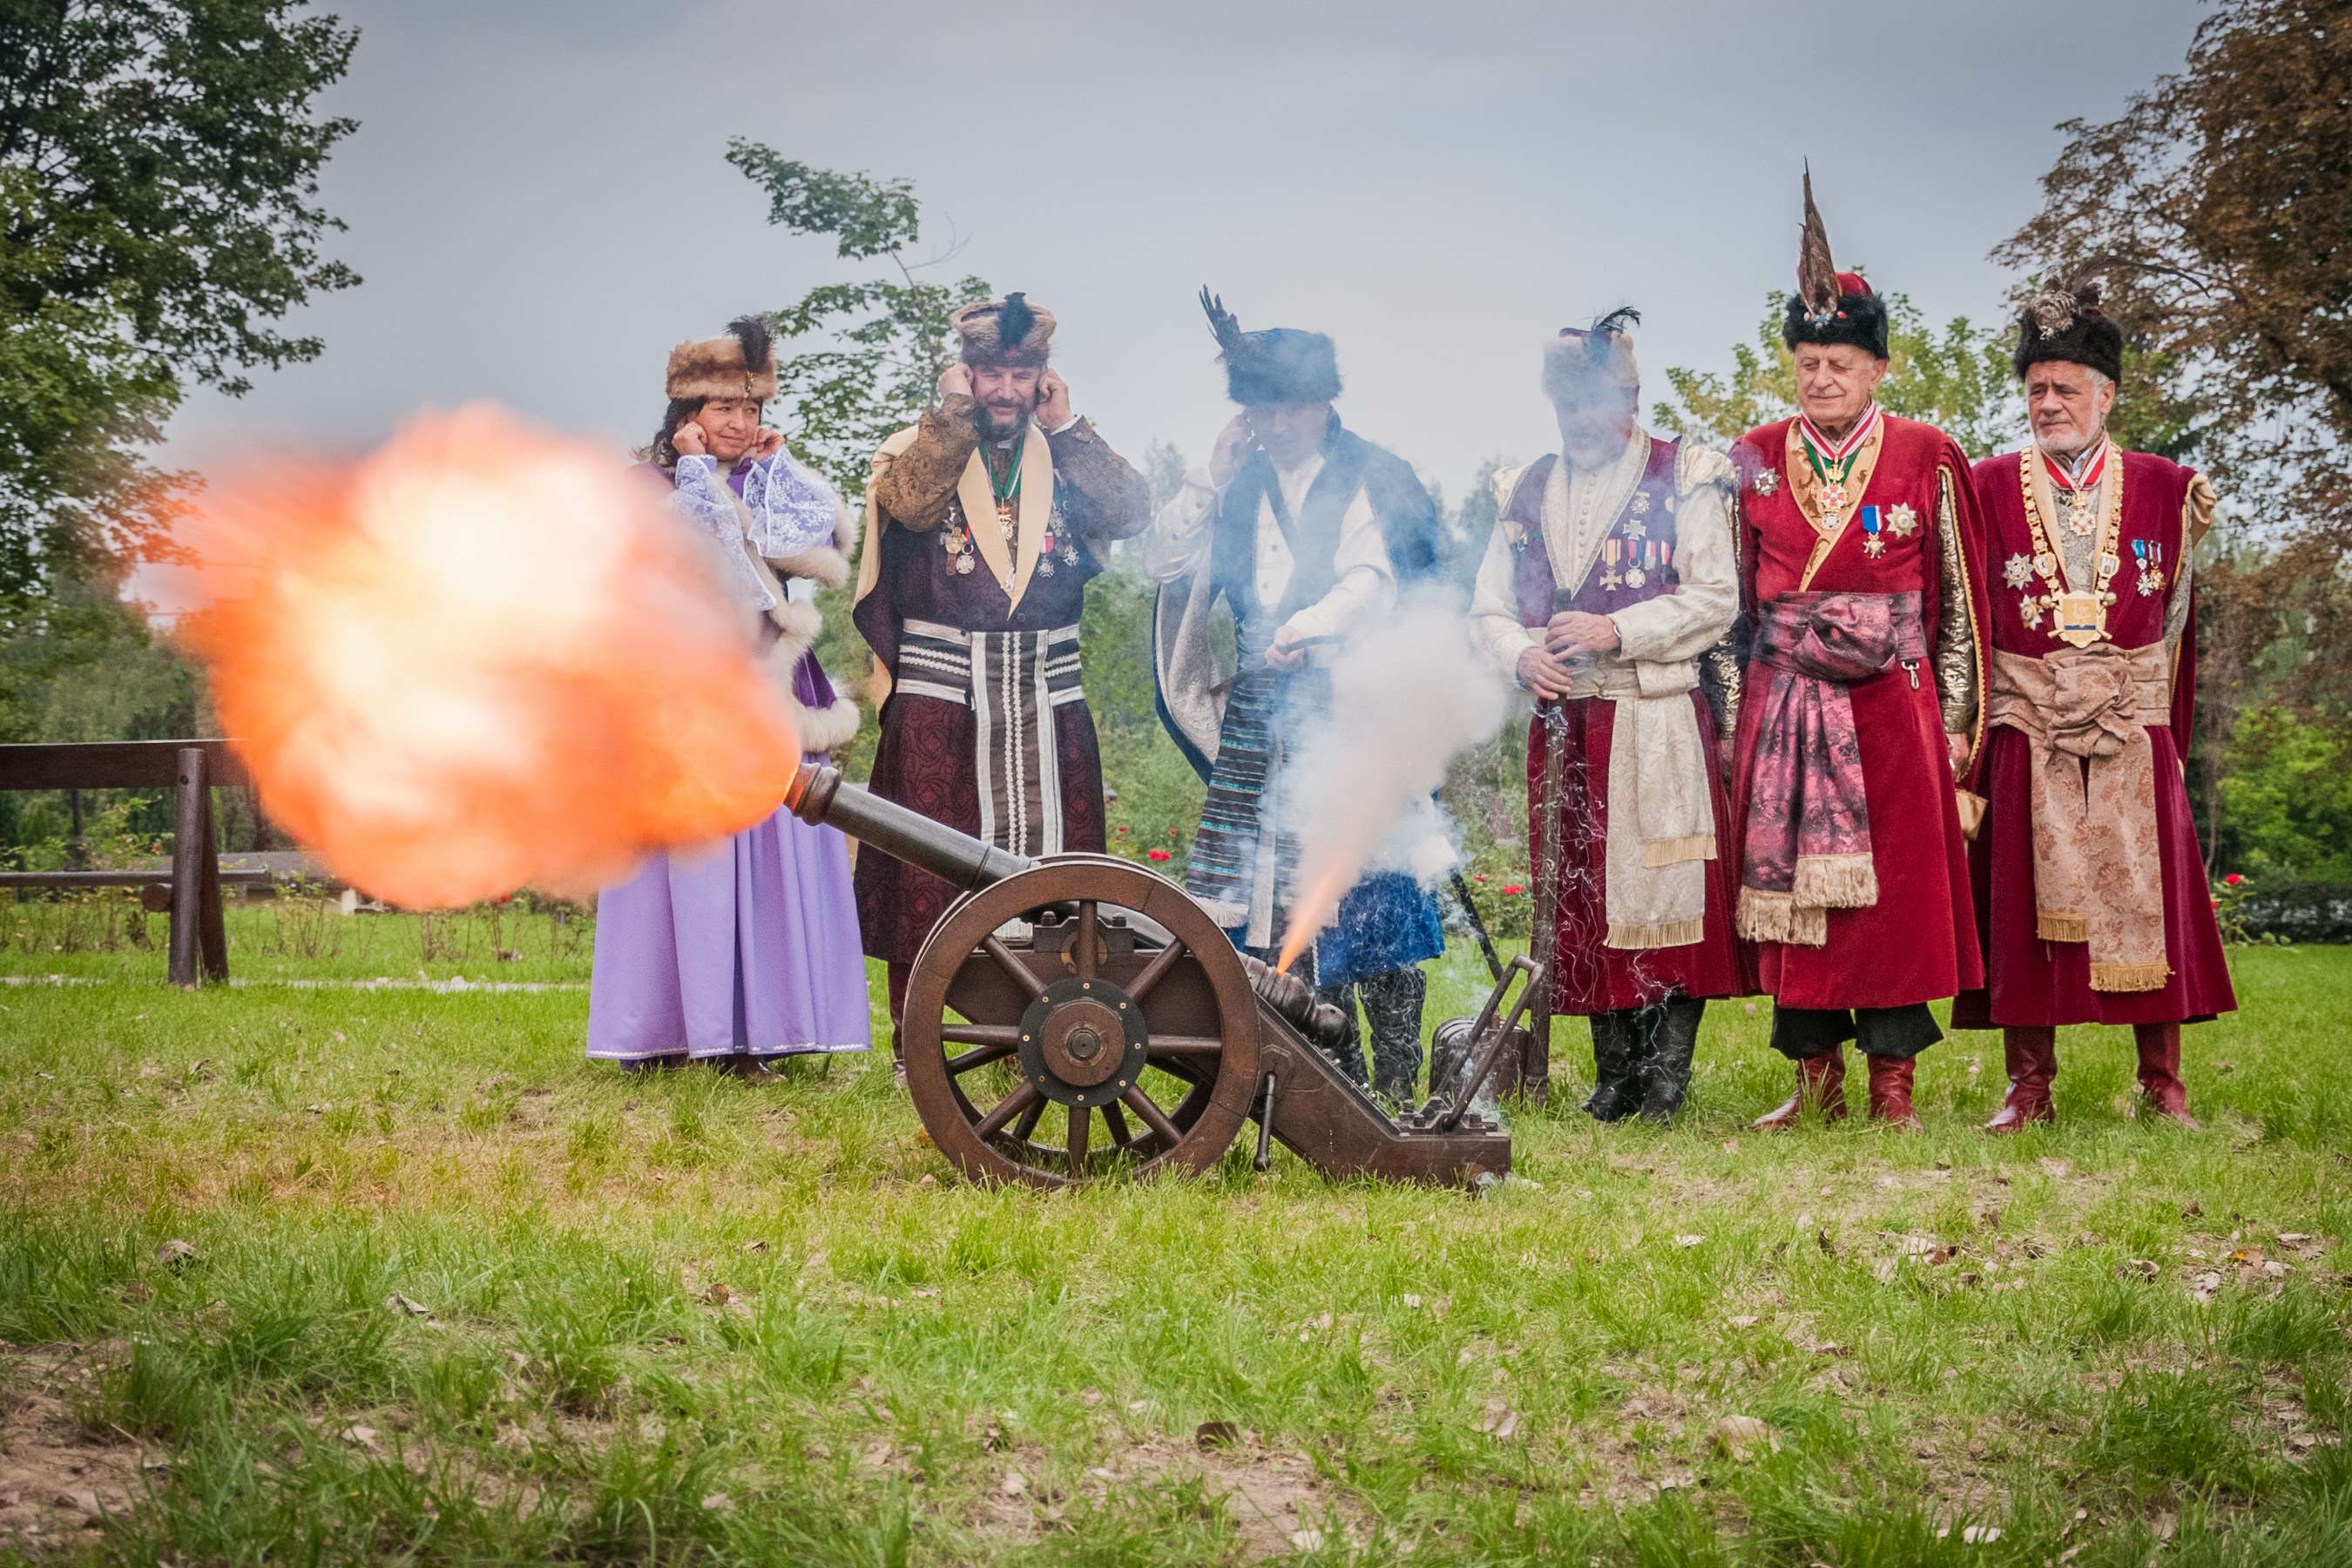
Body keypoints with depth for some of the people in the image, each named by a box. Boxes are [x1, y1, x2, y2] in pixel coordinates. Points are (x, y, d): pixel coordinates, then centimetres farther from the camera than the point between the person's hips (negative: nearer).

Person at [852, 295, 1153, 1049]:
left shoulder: (1062, 457, 13)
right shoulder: (919, 448, 5)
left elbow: (1131, 512, -4)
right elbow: (911, 500, -17)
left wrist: (1065, 426, -3)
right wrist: (955, 411, -10)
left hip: (1046, 706, 3)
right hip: (939, 697, -3)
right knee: (928, 873, -2)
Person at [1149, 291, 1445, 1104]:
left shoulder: (1377, 480, 1)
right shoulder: (1241, 485, 15)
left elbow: (1376, 580, -12)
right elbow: (1164, 562, 10)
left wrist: (1308, 625, -28)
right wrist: (1212, 476, 0)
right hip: (1262, 717, 5)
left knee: (1366, 888, -10)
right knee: (1283, 892, 2)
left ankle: (1398, 1081, -3)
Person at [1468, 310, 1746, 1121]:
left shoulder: (1685, 478, 3)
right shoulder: (1525, 492, 16)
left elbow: (1715, 597, -5)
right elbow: (1490, 606, 17)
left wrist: (1617, 632, -14)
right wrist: (1521, 656, -4)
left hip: (1662, 722, -4)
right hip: (1564, 725, 4)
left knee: (1668, 887, -8)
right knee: (1582, 894, 4)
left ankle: (1668, 1068, -1)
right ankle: (1616, 1068, 12)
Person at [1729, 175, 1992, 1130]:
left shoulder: (1927, 459, 2)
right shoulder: (1754, 460, 8)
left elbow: (1957, 597, 4)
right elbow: (1735, 592, 12)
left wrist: (1956, 719, 1)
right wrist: (1741, 710, 8)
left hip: (1891, 703, -2)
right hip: (1784, 710, 2)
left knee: (1895, 887, -3)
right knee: (1789, 888, 2)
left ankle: (1893, 1086, 5)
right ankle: (1817, 1081, 12)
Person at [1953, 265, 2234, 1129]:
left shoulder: (2164, 488, 7)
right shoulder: (1991, 486, 5)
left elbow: (2177, 614, 13)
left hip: (2133, 734, 1)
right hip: (2026, 730, -1)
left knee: (2146, 900, 1)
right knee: (2028, 903, 0)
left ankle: (2164, 1087, 10)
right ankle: (2028, 1088, 8)